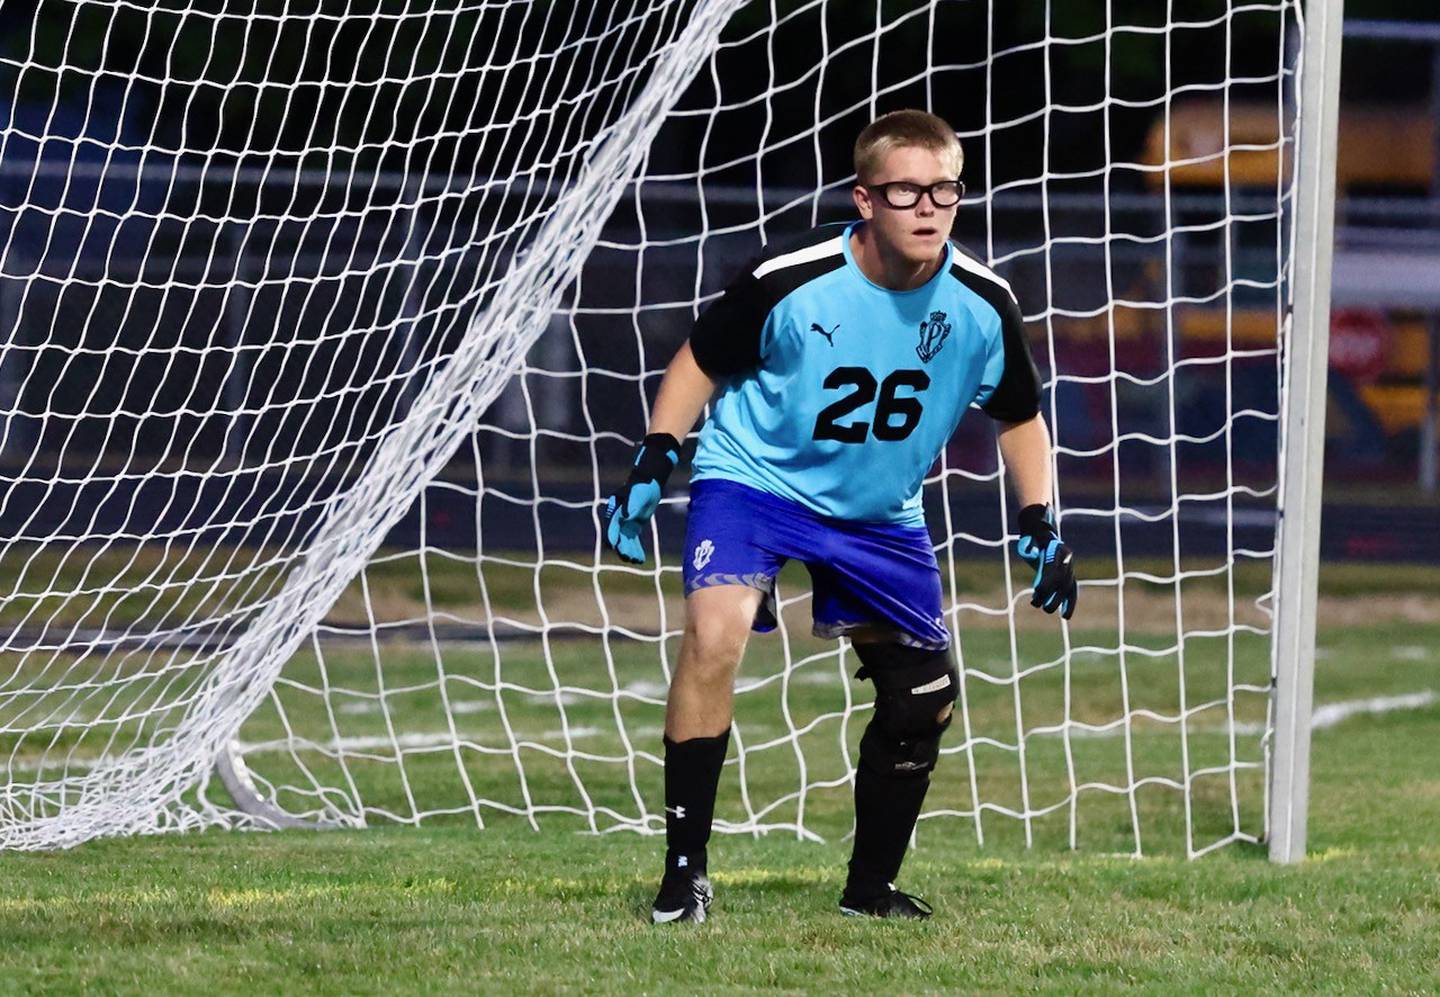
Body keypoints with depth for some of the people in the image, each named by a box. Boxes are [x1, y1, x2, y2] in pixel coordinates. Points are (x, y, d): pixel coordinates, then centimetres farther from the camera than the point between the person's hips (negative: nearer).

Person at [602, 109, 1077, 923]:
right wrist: (655, 462, -18)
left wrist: (1041, 524, -6)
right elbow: (700, 363, -7)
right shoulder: (791, 280, -24)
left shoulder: (982, 305, -14)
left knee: (926, 699, 7)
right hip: (755, 477, -4)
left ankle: (872, 885, 30)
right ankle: (685, 872, -21)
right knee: (715, 632, -29)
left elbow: (1021, 418, 5)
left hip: (881, 514, 5)